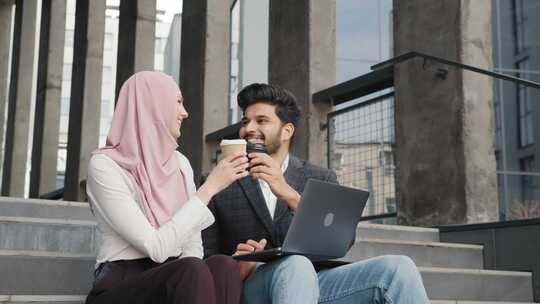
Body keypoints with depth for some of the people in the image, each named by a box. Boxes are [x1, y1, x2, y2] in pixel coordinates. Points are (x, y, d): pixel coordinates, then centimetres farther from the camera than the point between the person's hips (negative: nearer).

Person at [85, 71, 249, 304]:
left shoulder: (181, 163, 12)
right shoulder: (104, 166, -9)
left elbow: (192, 246, 7)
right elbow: (156, 248, -18)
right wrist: (210, 187, -15)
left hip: (173, 280, 6)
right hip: (120, 285, -5)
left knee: (224, 266, -27)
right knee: (192, 271, -34)